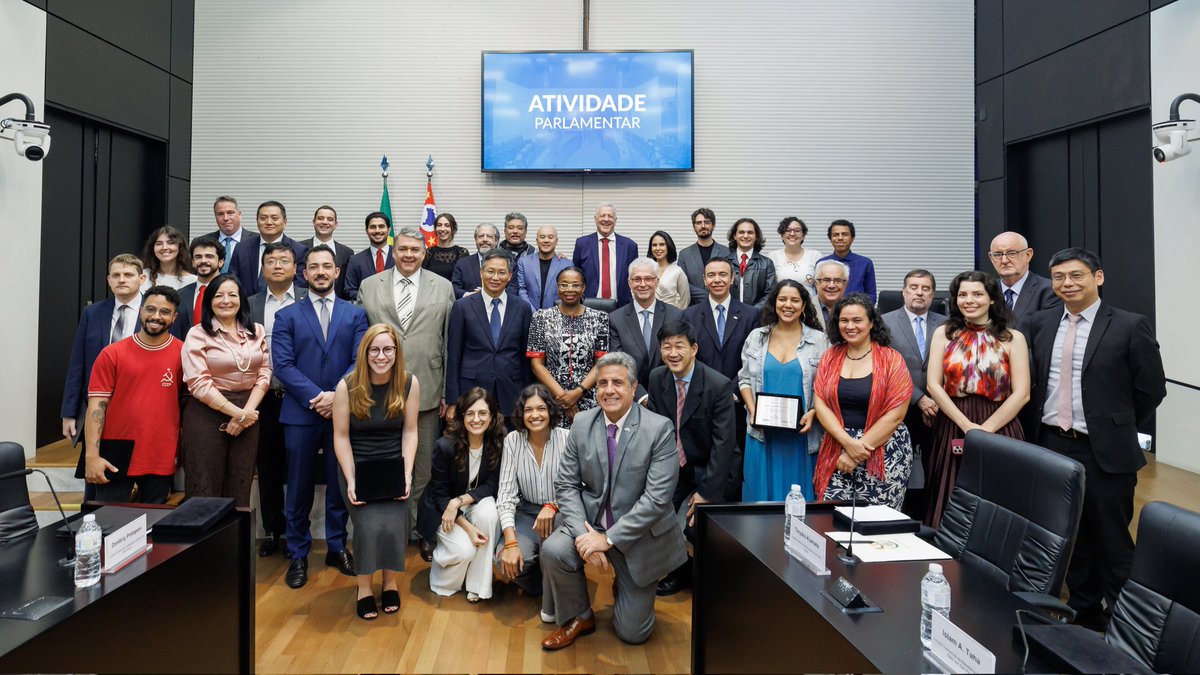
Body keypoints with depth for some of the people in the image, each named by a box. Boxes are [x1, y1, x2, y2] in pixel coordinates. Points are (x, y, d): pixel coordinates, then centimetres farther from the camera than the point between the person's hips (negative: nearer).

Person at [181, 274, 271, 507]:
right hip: (207, 415, -4)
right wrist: (237, 413, -13)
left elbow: (264, 374, 5)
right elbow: (199, 383, -11)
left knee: (240, 488, 9)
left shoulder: (256, 331, 9)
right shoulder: (198, 334, -4)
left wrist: (247, 412, -8)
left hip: (248, 414, 4)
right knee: (205, 489, 2)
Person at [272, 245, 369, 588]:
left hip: (343, 412, 1)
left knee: (340, 483, 9)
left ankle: (337, 547, 24)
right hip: (300, 413, -1)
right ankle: (298, 554, 20)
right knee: (299, 487, 6)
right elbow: (283, 364, -4)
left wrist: (336, 395, -14)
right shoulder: (287, 316, 6)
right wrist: (315, 396, -15)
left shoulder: (355, 314, 8)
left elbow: (361, 361, -1)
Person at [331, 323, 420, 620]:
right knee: (369, 526, -19)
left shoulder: (409, 383, -8)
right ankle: (364, 589, 5)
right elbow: (341, 436, -7)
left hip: (395, 467, 1)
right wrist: (351, 480, -13)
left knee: (394, 525, -17)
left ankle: (390, 582, 10)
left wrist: (407, 474, -9)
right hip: (357, 468, -1)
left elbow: (409, 431, -2)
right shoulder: (347, 386, -12)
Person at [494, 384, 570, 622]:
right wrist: (510, 542, -20)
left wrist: (553, 506, -33)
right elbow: (506, 494, -8)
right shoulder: (512, 440, -6)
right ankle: (543, 584, 11)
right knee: (506, 562, -25)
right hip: (526, 512, 2)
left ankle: (552, 606, -9)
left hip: (560, 512, -2)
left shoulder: (566, 439, -12)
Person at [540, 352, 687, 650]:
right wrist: (583, 534, -19)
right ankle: (578, 618, 1)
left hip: (639, 534, -2)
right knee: (554, 550, -29)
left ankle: (626, 589, 39)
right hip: (591, 521, 3)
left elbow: (657, 498, -21)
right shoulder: (582, 423, -4)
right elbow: (566, 484, -3)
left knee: (632, 633, 3)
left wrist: (609, 538, -23)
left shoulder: (659, 428, -17)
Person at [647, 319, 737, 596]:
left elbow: (724, 443, -18)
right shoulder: (657, 378, -3)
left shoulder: (719, 386, -19)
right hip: (674, 467, 5)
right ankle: (680, 570, 16)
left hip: (709, 469, -5)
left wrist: (707, 493, -19)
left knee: (688, 524, -21)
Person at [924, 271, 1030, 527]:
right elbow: (934, 385, -1)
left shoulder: (1012, 338, 3)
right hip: (952, 427, 1)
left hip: (999, 430, -1)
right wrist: (967, 425, -10)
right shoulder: (944, 334, 7)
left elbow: (1021, 394, -4)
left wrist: (984, 429, -12)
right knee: (951, 504, 5)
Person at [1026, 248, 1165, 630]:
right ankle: (1083, 612, 31)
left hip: (1105, 452, -4)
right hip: (1053, 445, 4)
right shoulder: (1041, 324, 6)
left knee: (1111, 540, 6)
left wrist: (1119, 430, 4)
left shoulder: (1130, 326, -7)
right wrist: (1048, 421, 10)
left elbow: (1151, 389, -2)